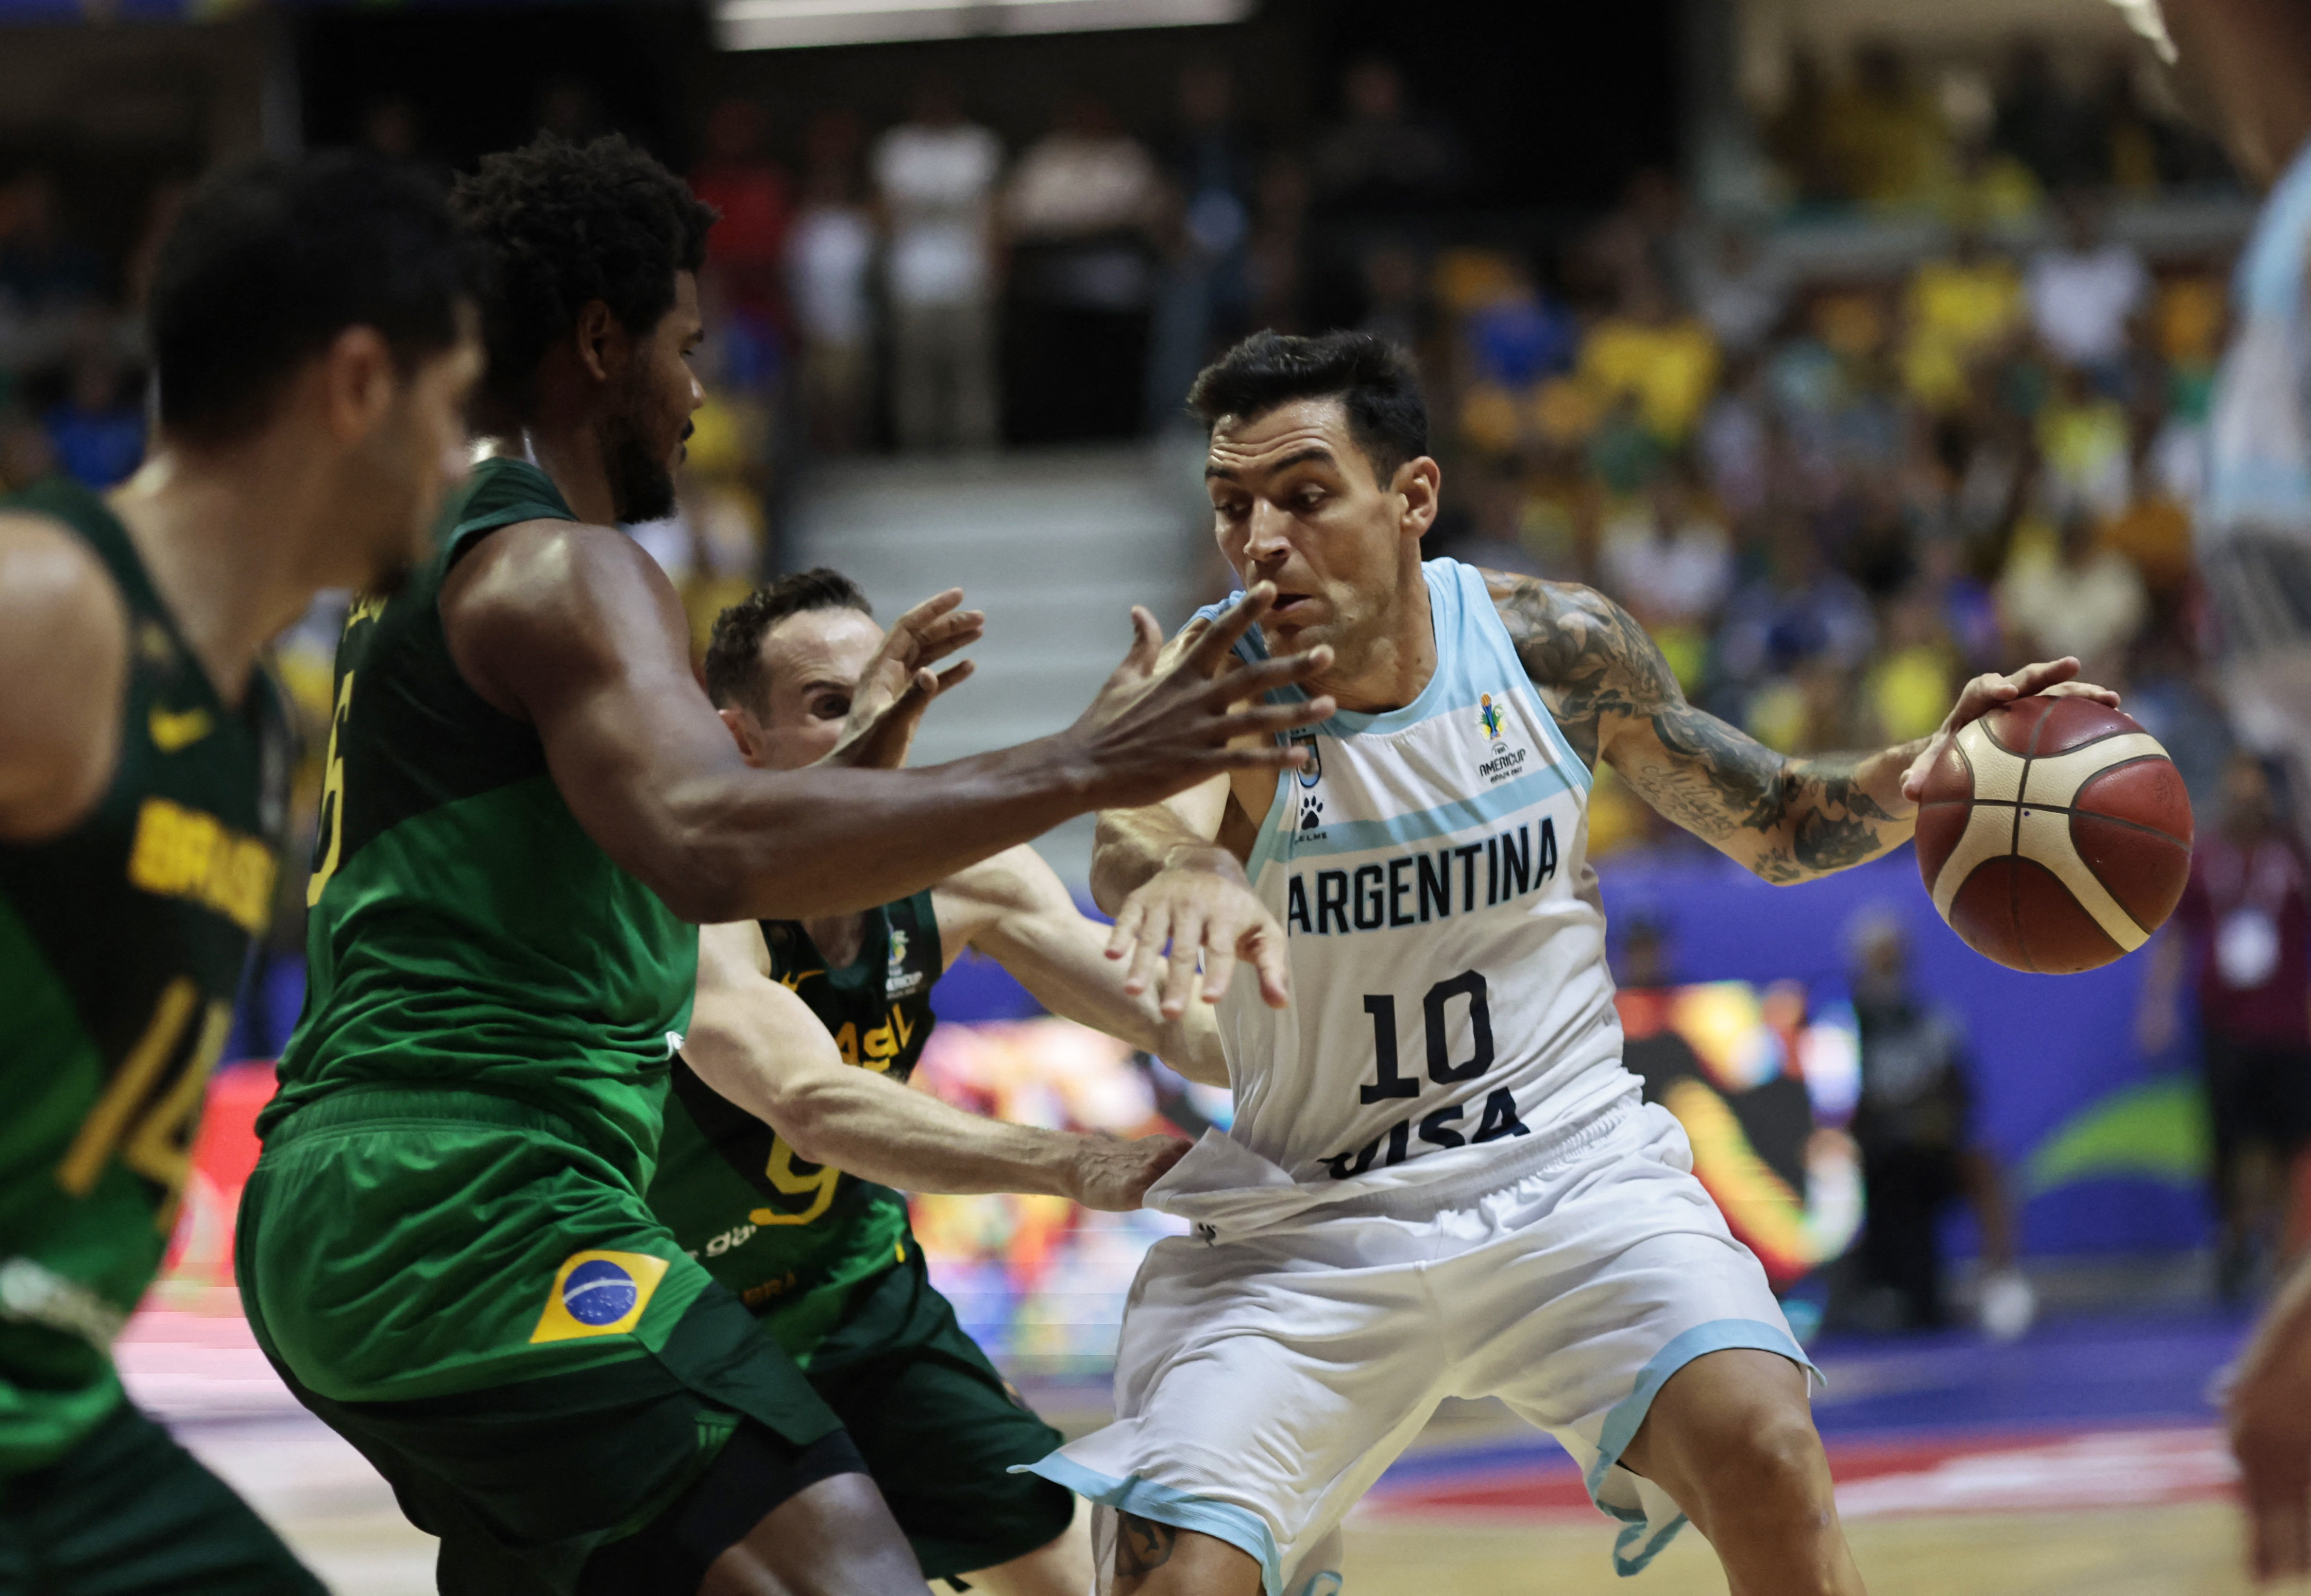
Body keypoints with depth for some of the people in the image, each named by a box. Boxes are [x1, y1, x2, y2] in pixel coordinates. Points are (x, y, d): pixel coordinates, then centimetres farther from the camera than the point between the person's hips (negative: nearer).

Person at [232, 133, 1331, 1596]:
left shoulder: (425, 569, 23)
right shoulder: (561, 567, -8)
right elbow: (714, 852, -27)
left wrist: (849, 760, 31)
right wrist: (1080, 769, -26)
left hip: (333, 1222, 11)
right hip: (463, 1199, -11)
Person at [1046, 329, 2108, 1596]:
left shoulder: (1557, 646, -7)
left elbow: (1773, 826, 8)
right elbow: (1135, 823, -40)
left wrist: (1916, 779, -14)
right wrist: (1180, 867, -65)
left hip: (1568, 1171, 1)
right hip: (1305, 1226, -1)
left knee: (1765, 1456, -24)